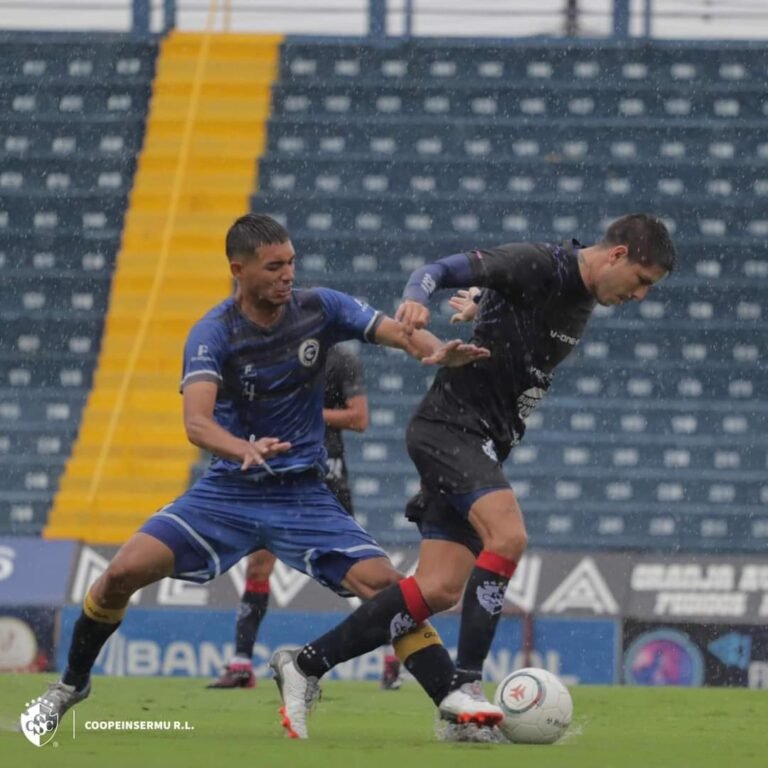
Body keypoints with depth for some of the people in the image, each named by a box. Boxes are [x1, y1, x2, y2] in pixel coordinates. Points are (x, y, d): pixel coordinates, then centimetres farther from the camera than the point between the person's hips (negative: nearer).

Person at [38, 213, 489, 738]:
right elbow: (197, 422, -27)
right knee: (124, 571, -14)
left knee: (387, 588, -19)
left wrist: (436, 351, -36)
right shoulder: (213, 333, -13)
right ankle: (73, 683, 11)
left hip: (304, 495, 1)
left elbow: (398, 332, -12)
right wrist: (245, 449, -49)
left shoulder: (320, 309, -5)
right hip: (228, 491, -1)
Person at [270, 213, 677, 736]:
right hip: (451, 424, -9)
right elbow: (442, 269, -17)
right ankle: (466, 685, -25)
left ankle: (307, 664, 5)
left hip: (484, 445, 9)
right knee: (509, 536, -28)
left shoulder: (582, 300, 14)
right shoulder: (540, 264, -12)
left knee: (440, 590, -2)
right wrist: (416, 298, -34)